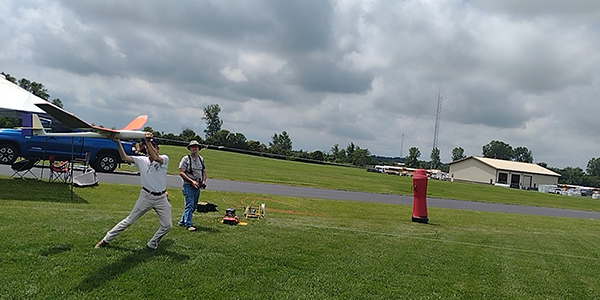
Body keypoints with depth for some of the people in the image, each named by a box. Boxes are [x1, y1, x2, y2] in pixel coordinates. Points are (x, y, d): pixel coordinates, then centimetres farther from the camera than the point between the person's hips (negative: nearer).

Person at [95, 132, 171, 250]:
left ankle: (151, 245, 17)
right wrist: (118, 142, -19)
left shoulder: (164, 159, -5)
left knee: (167, 225, -1)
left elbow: (156, 158, -27)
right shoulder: (142, 160, 2)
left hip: (161, 198, 0)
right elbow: (125, 157, -8)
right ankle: (106, 239, 14)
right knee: (129, 220, 2)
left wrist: (148, 141, -30)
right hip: (146, 196, 0)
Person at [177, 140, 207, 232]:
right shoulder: (186, 159, -6)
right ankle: (189, 224, -7)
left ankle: (182, 221, 24)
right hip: (188, 186, -7)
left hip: (197, 186, 7)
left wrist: (204, 181, 2)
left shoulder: (201, 159, 13)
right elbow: (181, 173, -11)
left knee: (193, 206, 11)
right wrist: (192, 181, -17)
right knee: (189, 205, -10)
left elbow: (204, 172, 20)